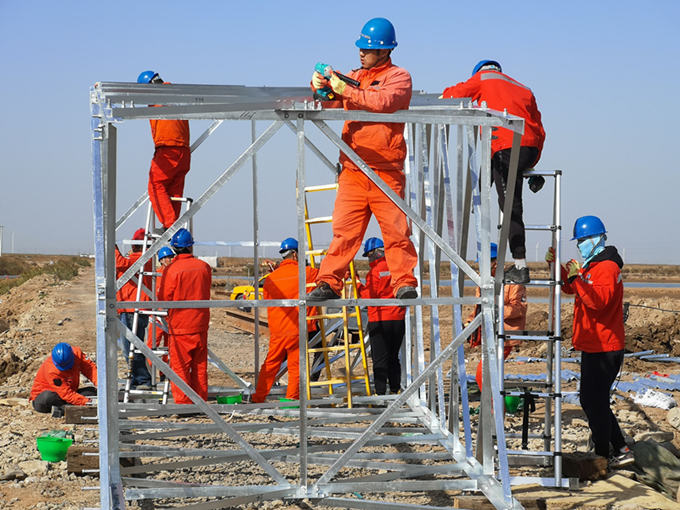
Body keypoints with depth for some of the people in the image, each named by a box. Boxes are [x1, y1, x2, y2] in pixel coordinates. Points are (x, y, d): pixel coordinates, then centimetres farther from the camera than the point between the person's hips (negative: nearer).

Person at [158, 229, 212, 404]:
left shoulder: (171, 270, -13)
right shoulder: (204, 267, 1)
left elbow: (164, 299, -8)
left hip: (179, 325, -4)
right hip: (200, 324, 5)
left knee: (180, 367, 2)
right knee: (200, 366, 12)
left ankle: (183, 403, 2)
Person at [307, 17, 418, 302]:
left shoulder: (398, 77, 4)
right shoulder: (354, 77, 21)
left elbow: (384, 102, -16)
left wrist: (346, 91, -15)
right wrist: (320, 85, -4)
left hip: (386, 171, -4)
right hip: (352, 169, 4)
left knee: (395, 230, -4)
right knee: (343, 229, -2)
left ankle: (405, 283, 2)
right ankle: (329, 284, -3)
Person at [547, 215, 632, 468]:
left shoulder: (607, 268, -16)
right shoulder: (590, 266, 17)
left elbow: (598, 301, -28)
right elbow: (570, 288, 27)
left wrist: (577, 277, -31)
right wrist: (556, 265, 13)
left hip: (604, 349, -11)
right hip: (592, 347, 11)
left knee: (594, 402, -6)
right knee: (591, 400, 15)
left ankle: (603, 457, 3)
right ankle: (621, 450, 21)